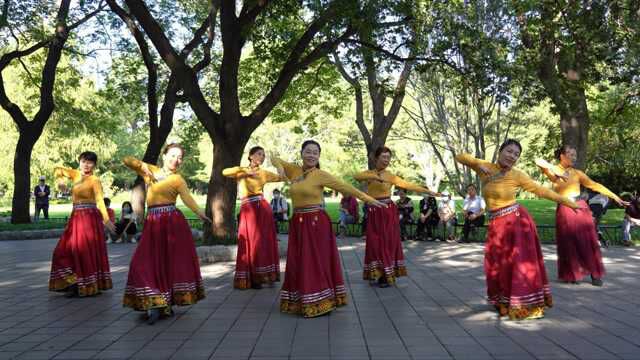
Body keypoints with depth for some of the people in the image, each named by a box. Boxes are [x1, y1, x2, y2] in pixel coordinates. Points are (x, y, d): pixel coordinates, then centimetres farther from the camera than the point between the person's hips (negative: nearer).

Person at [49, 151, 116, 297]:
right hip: (76, 217, 8)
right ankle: (75, 283, 18)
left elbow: (100, 200, -25)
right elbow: (58, 170, 23)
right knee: (66, 250, 9)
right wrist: (60, 180, 0)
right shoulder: (76, 174, 10)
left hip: (89, 218, -8)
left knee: (87, 252, -4)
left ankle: (91, 286, 4)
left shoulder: (94, 180, -11)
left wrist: (106, 218, -39)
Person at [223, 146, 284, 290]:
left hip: (263, 209, 2)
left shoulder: (264, 173, 14)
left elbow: (282, 177, 13)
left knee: (265, 242, 1)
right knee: (251, 243, 1)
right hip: (248, 210, -2)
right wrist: (245, 170, -10)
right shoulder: (241, 171, 8)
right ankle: (252, 278, 8)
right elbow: (225, 172, -8)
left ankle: (265, 276, 9)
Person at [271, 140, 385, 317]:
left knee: (317, 262, -1)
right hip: (297, 223, 5)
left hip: (316, 222, -5)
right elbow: (275, 158, 19)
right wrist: (280, 167, -5)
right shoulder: (294, 170, 7)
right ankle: (300, 302, 22)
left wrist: (369, 199, -13)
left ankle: (321, 302, 8)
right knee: (298, 264, 10)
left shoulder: (320, 175, -7)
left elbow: (345, 187, -10)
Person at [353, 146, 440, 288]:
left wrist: (427, 191, -11)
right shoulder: (369, 173, 4)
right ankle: (377, 274, 14)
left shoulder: (390, 176, 1)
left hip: (389, 212, -2)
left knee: (389, 242, -1)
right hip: (374, 213, 2)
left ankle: (388, 275, 6)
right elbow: (356, 176, -17)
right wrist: (375, 176, -30)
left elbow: (408, 185, -5)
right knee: (375, 243, 3)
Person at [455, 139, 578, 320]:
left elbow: (541, 190, -1)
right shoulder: (485, 167, 0)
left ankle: (528, 305, 13)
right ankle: (505, 303, 32)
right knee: (497, 264, 12)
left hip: (516, 220, -3)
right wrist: (478, 163, -16)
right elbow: (459, 157, 1)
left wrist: (567, 202, -2)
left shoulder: (517, 175, -5)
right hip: (496, 224, 3)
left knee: (522, 262, 2)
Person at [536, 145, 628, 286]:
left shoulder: (577, 173, 11)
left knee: (588, 242, 2)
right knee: (569, 243, 2)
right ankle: (572, 274, 16)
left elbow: (595, 185, 10)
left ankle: (595, 274, 12)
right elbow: (539, 161, -16)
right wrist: (555, 170, -26)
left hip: (581, 208, 3)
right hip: (565, 210, -3)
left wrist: (615, 196, 6)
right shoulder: (553, 171, 1)